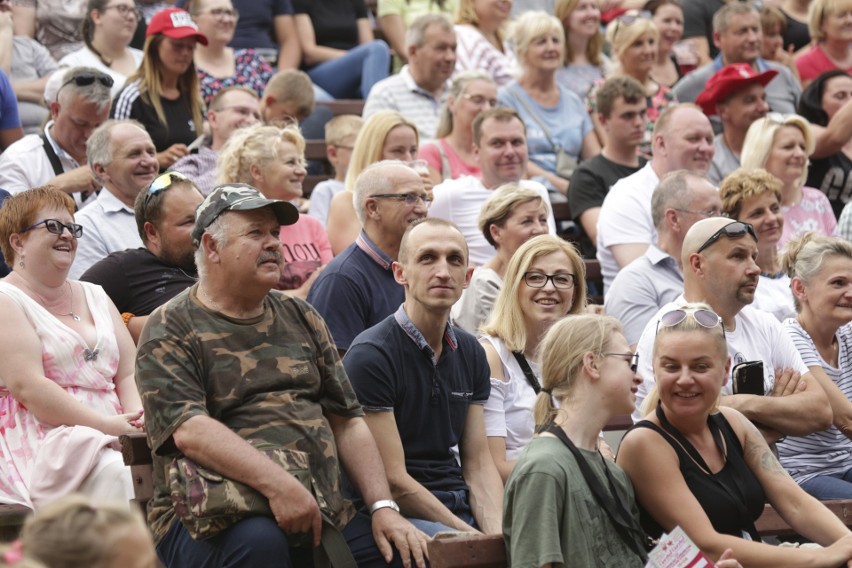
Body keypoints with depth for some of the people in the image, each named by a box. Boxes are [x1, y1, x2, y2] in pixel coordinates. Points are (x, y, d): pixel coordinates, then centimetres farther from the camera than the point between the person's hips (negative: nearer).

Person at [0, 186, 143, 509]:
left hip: (113, 438, 6)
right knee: (115, 471, -35)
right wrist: (108, 426, -18)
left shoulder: (94, 297, 24)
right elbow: (29, 388, -12)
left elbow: (128, 374, 16)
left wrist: (137, 421, -7)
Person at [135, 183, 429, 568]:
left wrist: (383, 507, 4)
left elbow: (347, 422, 18)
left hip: (319, 513, 5)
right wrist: (278, 485, -29)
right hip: (212, 518, -5)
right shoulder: (169, 331, 0)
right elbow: (188, 430, -17)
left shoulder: (300, 319, 20)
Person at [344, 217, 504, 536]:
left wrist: (497, 533, -9)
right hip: (399, 514, -7)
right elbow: (392, 480, -13)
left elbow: (478, 464, 11)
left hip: (461, 507, 7)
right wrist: (474, 537, -16)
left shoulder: (470, 353, 13)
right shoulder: (371, 355, -10)